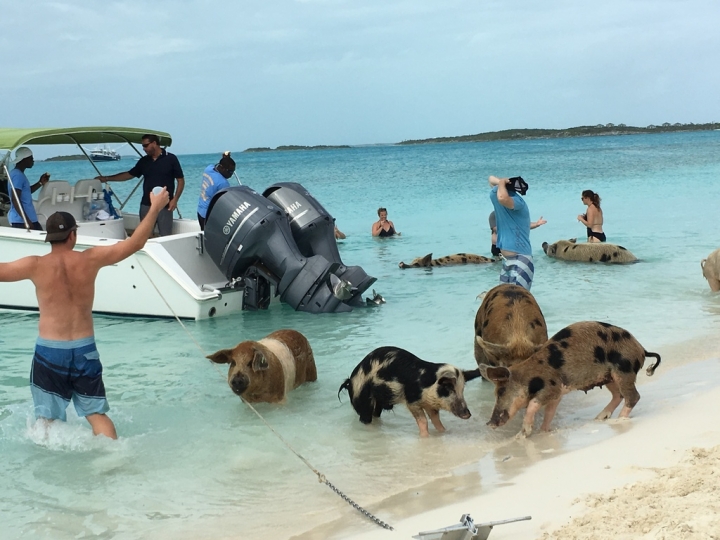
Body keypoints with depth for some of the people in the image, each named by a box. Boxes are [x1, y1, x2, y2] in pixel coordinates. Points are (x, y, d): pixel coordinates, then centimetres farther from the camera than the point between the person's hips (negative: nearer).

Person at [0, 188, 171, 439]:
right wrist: (155, 208, 9)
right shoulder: (90, 260, -4)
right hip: (85, 350, 2)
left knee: (48, 419, 8)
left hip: (49, 351, -2)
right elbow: (134, 243, 1)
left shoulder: (36, 266, -9)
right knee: (97, 414, 8)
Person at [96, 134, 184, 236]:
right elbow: (129, 175, 17)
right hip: (146, 205, 5)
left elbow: (181, 180, -3)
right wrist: (106, 178, 15)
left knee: (165, 236, -5)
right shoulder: (143, 161, 11)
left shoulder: (170, 159, -3)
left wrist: (175, 199, -12)